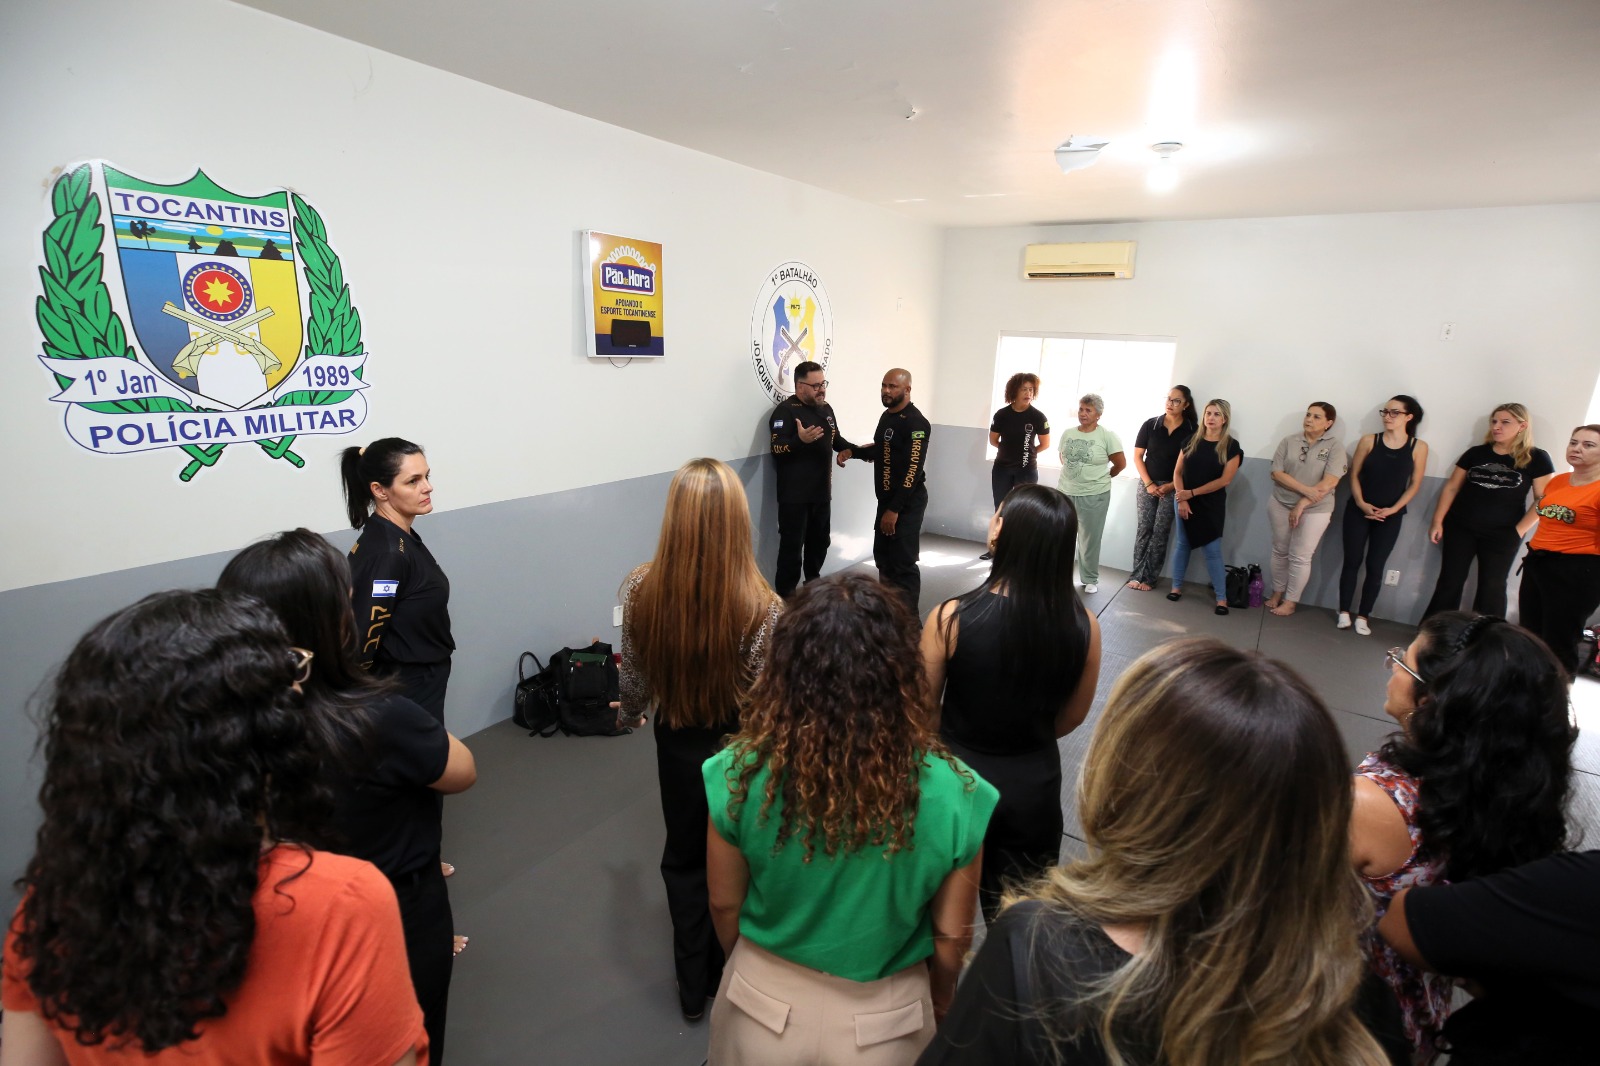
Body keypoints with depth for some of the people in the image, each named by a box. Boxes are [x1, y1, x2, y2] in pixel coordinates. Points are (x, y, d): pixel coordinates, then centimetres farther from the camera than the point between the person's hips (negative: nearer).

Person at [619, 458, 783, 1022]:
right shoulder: (762, 606, -29)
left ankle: (693, 986, 46)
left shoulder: (642, 589, -20)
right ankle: (726, 978, 49)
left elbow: (635, 685, -5)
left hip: (677, 745, 2)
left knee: (685, 859, 26)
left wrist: (628, 712, 17)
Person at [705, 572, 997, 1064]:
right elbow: (951, 940, -11)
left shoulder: (740, 774, -25)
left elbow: (725, 907, -9)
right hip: (883, 1023, 0)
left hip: (761, 1007, 0)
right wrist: (938, 1006, 10)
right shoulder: (952, 794, -26)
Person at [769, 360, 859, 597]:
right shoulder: (786, 410, -13)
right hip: (794, 495, -8)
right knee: (792, 545, -5)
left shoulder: (825, 409, 13)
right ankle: (786, 595, 5)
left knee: (820, 541, 18)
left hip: (821, 491, 8)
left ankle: (813, 584, 35)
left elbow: (837, 441, 24)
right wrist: (800, 440, -41)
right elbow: (777, 449, -23)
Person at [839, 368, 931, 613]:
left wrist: (895, 509, -25)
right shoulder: (886, 415, 11)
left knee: (903, 562, -5)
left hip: (907, 503, -9)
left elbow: (913, 470, -22)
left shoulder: (915, 423, -17)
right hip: (886, 500, 9)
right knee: (883, 556, 17)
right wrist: (853, 451, 8)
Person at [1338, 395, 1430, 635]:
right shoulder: (1369, 441, -2)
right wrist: (1361, 503, -12)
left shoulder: (1419, 447, -2)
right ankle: (1344, 612, 11)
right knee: (1352, 561, 2)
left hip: (1390, 516, 0)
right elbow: (1354, 474, 0)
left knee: (1375, 566, 2)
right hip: (1358, 511, 0)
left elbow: (1415, 484, 0)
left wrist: (1393, 509, -11)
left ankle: (1363, 615, 12)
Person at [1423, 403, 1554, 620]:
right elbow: (1451, 488, 5)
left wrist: (1520, 529, -9)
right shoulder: (1476, 453, 2)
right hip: (1460, 528, 2)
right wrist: (1438, 521, 0)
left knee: (1491, 588, 7)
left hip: (1503, 535, -1)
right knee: (1449, 583, 6)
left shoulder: (1537, 458, -3)